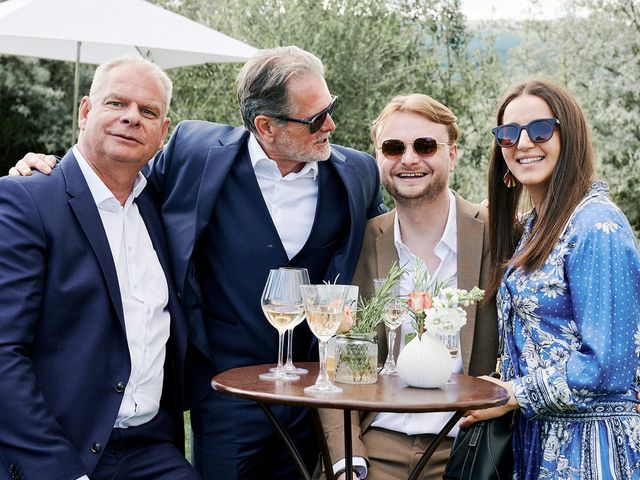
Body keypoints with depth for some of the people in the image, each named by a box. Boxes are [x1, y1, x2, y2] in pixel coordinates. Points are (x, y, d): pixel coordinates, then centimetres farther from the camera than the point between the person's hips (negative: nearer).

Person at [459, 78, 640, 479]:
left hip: (587, 444, -8)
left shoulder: (597, 227, -16)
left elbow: (606, 365, -20)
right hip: (535, 436, 8)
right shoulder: (528, 229, 10)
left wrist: (514, 395, -13)